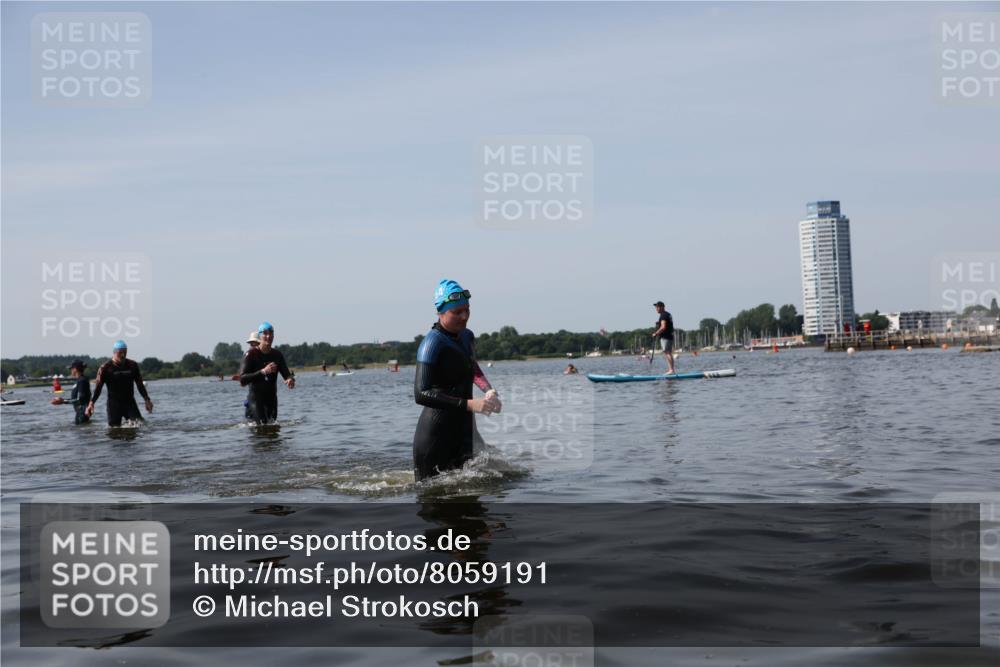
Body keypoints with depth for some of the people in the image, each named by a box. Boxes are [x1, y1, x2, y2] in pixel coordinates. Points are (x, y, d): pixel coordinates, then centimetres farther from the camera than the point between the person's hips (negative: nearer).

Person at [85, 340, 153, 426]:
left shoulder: (133, 365, 5)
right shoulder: (105, 368, -4)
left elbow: (140, 384, 13)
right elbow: (98, 387, -6)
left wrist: (147, 400, 10)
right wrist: (91, 403, -18)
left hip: (130, 402, 2)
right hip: (114, 403, -2)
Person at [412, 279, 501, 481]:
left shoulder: (467, 337, 10)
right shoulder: (432, 342, -15)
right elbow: (421, 394, -25)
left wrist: (489, 391, 10)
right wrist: (469, 404, -30)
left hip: (463, 428, 7)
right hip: (435, 433, -7)